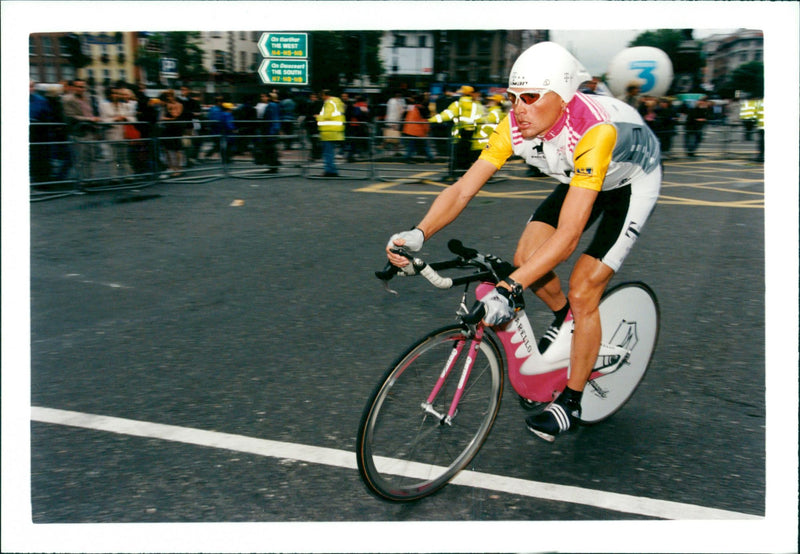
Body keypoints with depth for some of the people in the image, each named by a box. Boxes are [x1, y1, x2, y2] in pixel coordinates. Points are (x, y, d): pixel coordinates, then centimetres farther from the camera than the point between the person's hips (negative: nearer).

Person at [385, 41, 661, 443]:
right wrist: (418, 234, -43)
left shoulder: (593, 132, -41)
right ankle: (563, 319, 21)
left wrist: (510, 288, -55)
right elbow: (462, 189, -26)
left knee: (582, 292, -13)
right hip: (577, 179, 6)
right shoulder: (516, 126, -25)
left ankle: (570, 403, 4)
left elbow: (568, 234, -47)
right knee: (527, 257, -12)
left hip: (631, 183, -5)